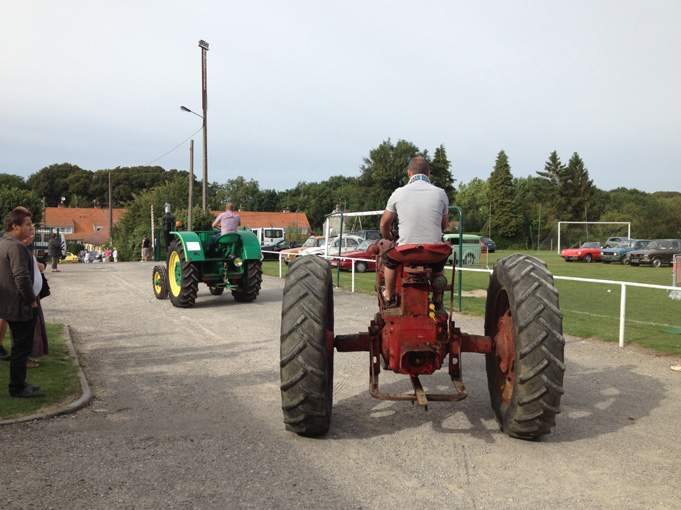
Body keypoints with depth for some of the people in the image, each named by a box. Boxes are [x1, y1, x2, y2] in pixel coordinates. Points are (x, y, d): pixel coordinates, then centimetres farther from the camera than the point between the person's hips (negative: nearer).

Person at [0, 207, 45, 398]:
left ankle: (18, 384, 29)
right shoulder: (15, 247, -21)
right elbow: (22, 277, -28)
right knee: (22, 348, -1)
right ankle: (17, 389, 7)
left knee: (20, 346, 20)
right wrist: (32, 301, -17)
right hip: (20, 306, -10)